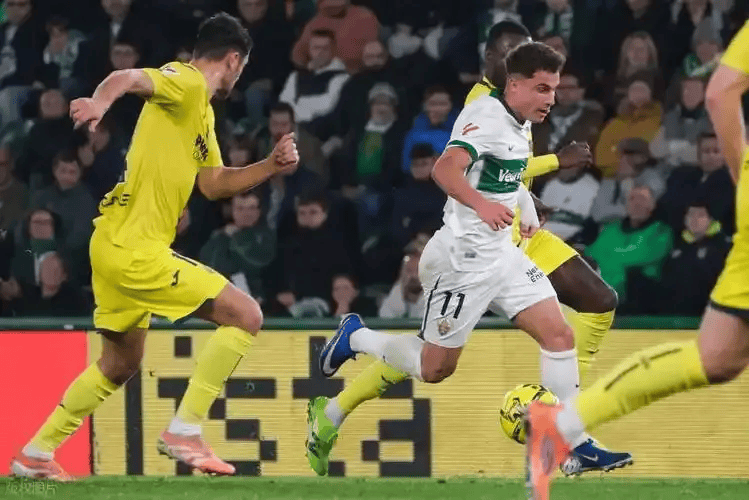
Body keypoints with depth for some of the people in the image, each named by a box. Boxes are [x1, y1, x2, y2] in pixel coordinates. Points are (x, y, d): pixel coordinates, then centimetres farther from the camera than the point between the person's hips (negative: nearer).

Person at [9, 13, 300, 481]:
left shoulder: (203, 111, 20)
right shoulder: (186, 82, -10)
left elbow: (214, 183, 25)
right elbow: (129, 78, -30)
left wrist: (272, 165, 13)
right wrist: (101, 101, -52)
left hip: (116, 246, 11)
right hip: (135, 249, -11)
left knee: (121, 363, 25)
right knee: (246, 315, -10)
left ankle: (36, 454, 30)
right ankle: (184, 431, -10)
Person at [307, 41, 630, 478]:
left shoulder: (520, 125, 9)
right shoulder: (487, 118, -19)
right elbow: (446, 169, -37)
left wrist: (525, 204, 26)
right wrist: (481, 204, -52)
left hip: (502, 254, 9)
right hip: (465, 258, -9)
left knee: (560, 335, -4)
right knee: (434, 368, -1)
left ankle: (573, 445, -1)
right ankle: (355, 337, 22)